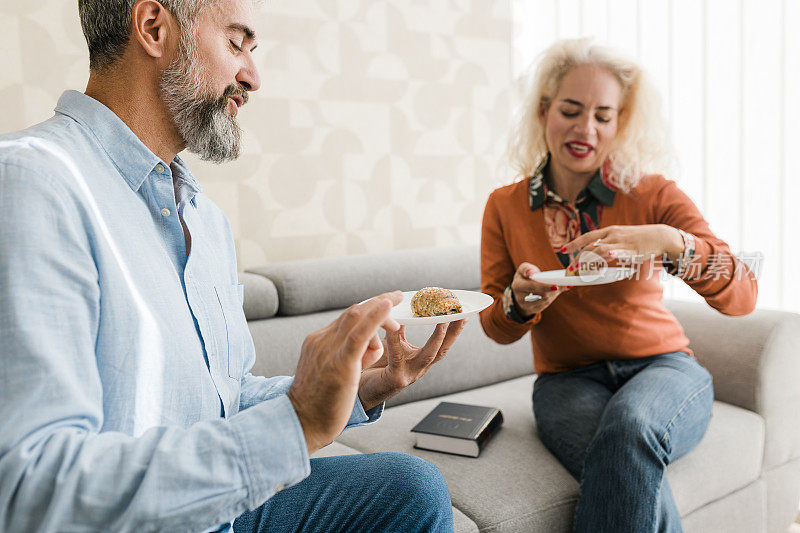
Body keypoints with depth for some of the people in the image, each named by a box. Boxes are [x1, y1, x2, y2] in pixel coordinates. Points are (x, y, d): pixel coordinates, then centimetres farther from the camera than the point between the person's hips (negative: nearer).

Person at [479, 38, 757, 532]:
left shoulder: (653, 195, -3)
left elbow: (743, 296, -11)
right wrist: (519, 302, -18)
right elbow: (496, 327, 6)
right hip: (567, 379, 1)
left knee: (629, 424, -36)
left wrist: (671, 243, -30)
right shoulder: (505, 207, 2)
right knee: (630, 476, -32)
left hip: (662, 366, 0)